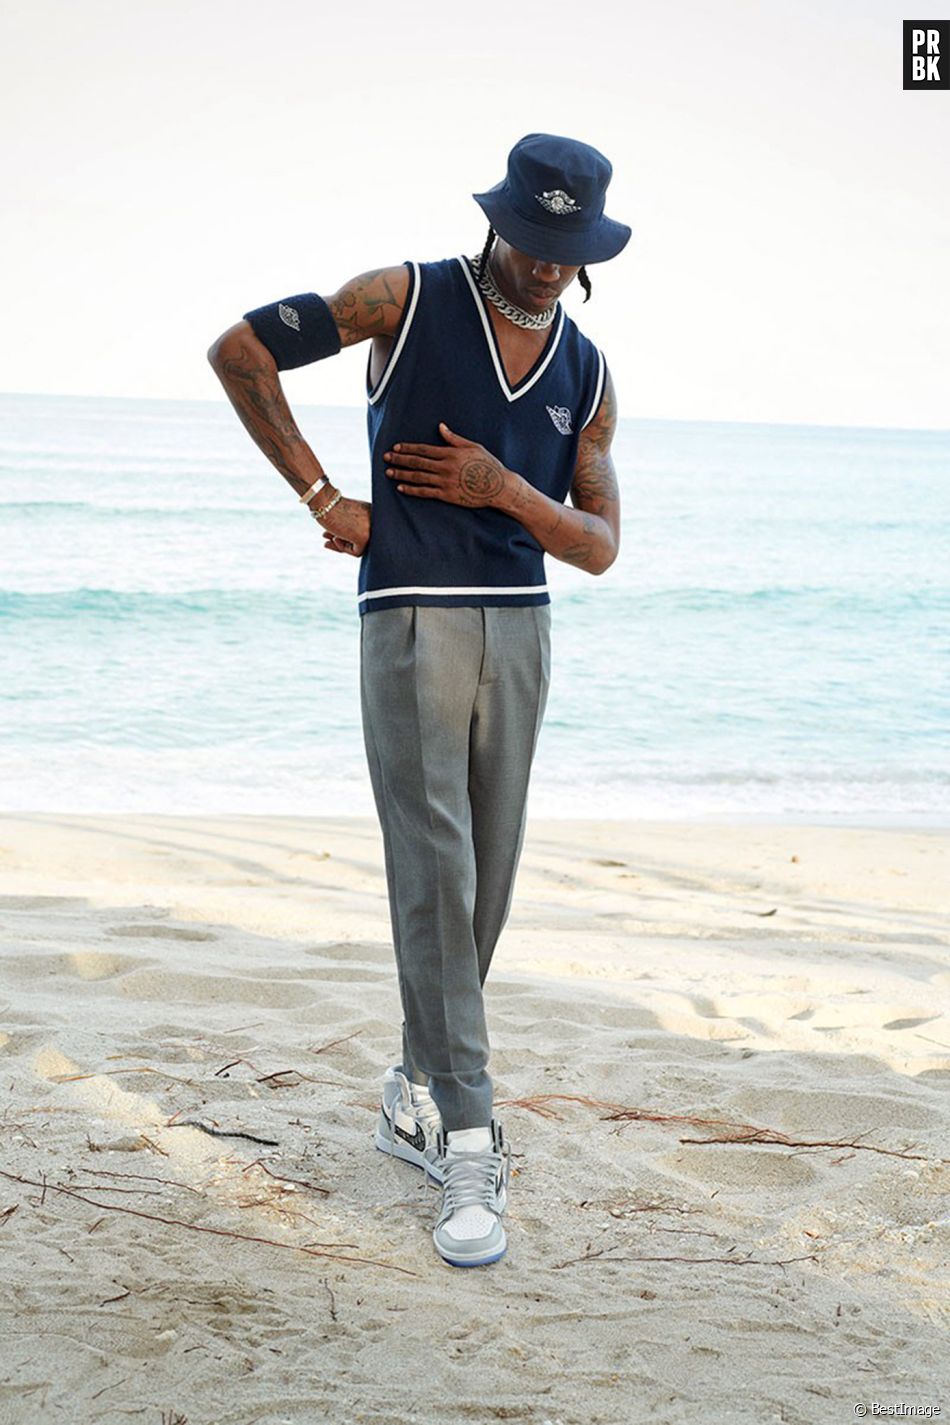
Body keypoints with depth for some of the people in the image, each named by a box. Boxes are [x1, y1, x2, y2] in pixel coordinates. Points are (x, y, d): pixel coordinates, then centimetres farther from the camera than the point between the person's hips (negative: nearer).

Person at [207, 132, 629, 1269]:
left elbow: (599, 545, 6)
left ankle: (418, 1095, 25)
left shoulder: (588, 373, 10)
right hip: (412, 619, -5)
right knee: (434, 877, -10)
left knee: (485, 886, 8)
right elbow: (239, 349, -3)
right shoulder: (409, 300, -2)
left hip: (521, 628, 5)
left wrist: (502, 488, -13)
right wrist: (321, 497, -5)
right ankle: (468, 1145, -8)